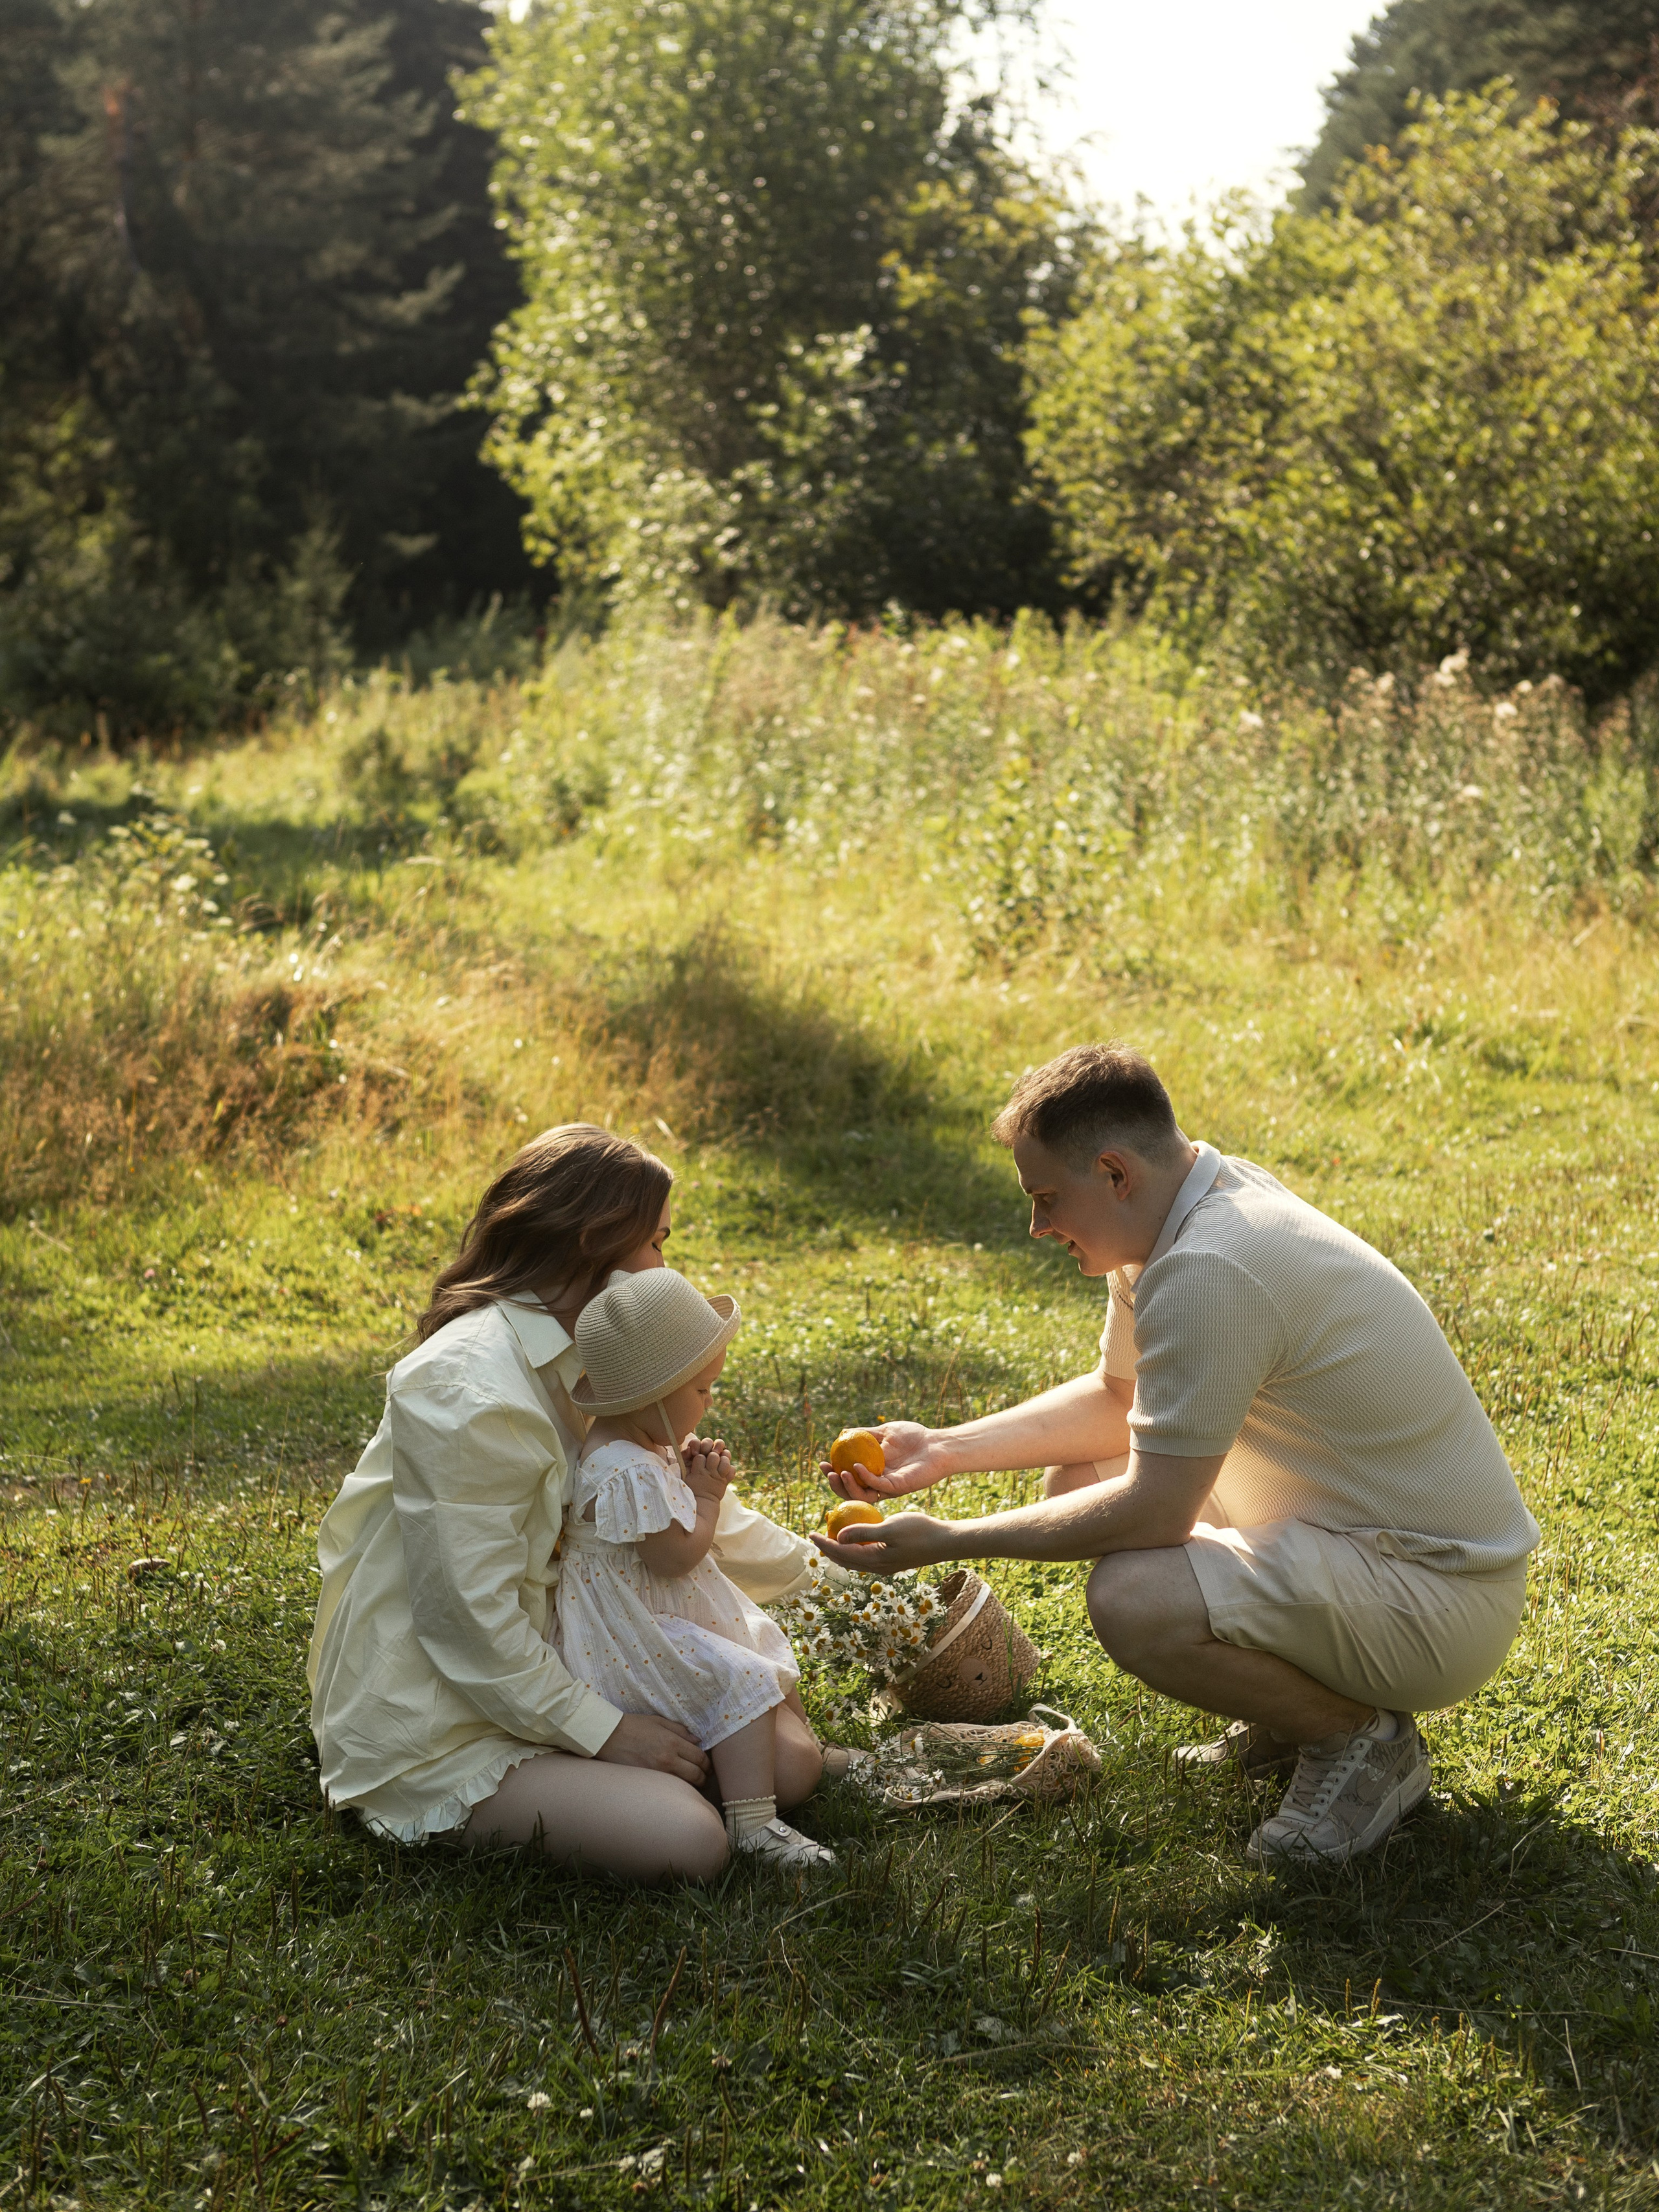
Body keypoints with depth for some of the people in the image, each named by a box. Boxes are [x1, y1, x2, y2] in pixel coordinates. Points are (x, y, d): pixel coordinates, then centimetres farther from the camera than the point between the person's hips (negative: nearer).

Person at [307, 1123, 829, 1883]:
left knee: (792, 1761, -3)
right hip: (440, 1728, -9)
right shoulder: (467, 1396, -25)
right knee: (687, 1842, -23)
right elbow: (471, 1623, -24)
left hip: (558, 1668, 9)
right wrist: (604, 1731, -18)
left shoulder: (580, 1358, 5)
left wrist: (809, 1566, 26)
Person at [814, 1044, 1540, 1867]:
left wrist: (945, 1543, -18)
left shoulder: (1207, 1273, -27)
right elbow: (1117, 1397, 15)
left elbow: (1152, 1512, -25)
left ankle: (1362, 1736, -4)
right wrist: (943, 1450, 6)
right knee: (1075, 1478, 11)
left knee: (1134, 1602, -31)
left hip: (1445, 1600, -10)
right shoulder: (1195, 1201, 3)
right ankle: (1289, 1718, 15)